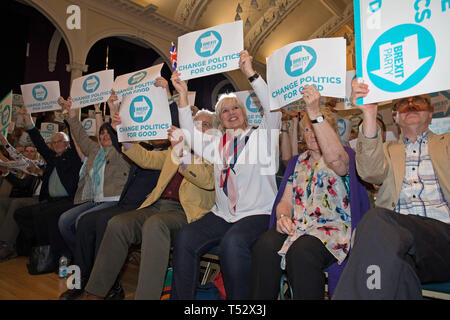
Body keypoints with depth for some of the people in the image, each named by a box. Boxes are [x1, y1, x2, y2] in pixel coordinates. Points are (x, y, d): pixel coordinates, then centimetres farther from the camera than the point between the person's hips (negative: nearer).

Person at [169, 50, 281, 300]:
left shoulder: (261, 135, 8)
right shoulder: (217, 143, 20)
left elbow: (273, 109, -7)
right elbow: (191, 136, 11)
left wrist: (251, 74, -13)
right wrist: (183, 95, 5)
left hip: (257, 213, -4)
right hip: (222, 214, 4)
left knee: (232, 243, -33)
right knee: (184, 239, -21)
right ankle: (180, 298, -8)